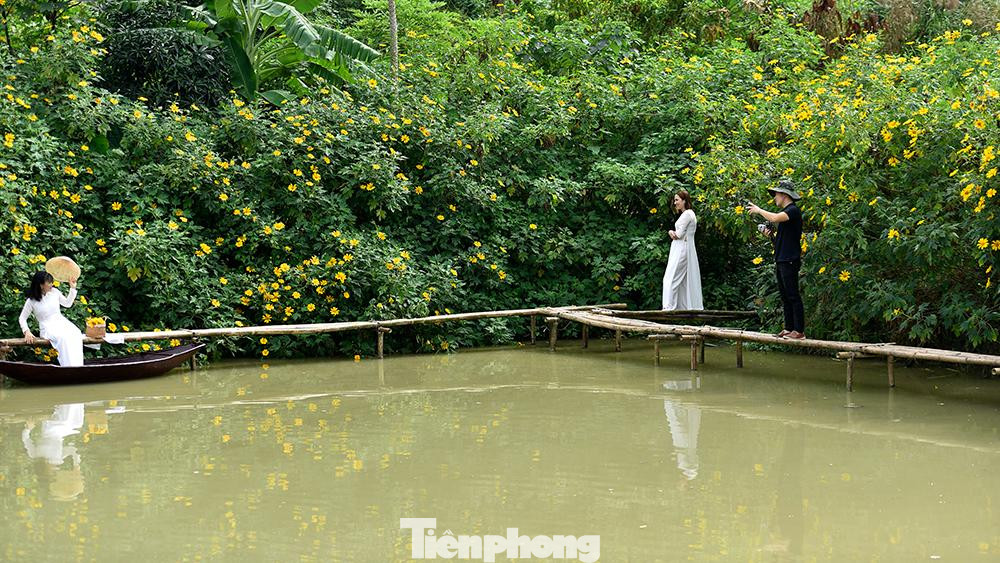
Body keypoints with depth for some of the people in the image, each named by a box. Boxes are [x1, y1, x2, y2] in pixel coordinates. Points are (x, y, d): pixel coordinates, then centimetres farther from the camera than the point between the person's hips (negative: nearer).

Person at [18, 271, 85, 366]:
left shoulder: (54, 292, 8)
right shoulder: (31, 301, -3)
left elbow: (67, 303, 22)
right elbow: (22, 318, 6)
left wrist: (73, 288, 15)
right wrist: (27, 332, -10)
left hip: (62, 323, 4)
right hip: (47, 328, -4)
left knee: (76, 335, -31)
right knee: (63, 338, -38)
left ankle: (77, 367, -38)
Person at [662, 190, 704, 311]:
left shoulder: (687, 214, -12)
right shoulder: (687, 214, 20)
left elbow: (679, 234, -17)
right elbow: (677, 234, 17)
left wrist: (672, 233, 3)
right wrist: (673, 233, -4)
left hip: (682, 250, -10)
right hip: (681, 250, 10)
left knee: (671, 278, -13)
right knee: (685, 281, 9)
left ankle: (669, 306, -17)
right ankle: (690, 306, 10)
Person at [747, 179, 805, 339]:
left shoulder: (793, 210, -11)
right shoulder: (785, 212, 19)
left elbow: (775, 218, -28)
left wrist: (758, 210, -14)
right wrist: (770, 233, 7)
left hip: (790, 260, -10)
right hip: (781, 260, 10)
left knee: (793, 296, -9)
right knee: (785, 296, 11)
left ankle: (799, 330, -9)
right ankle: (789, 328, 15)